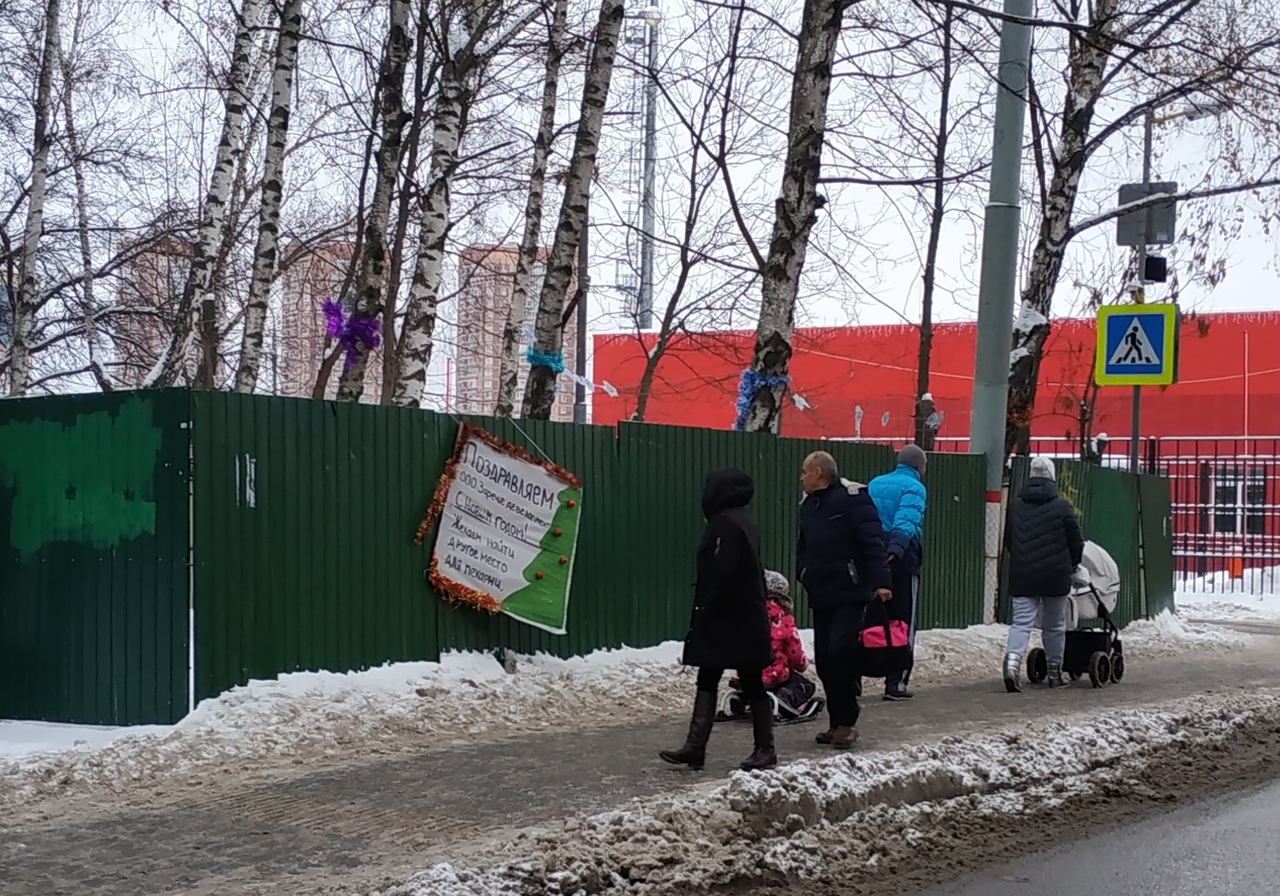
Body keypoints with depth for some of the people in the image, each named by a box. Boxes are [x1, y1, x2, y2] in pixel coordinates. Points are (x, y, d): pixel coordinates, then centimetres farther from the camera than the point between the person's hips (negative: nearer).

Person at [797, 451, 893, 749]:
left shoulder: (852, 497, -8)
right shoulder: (808, 505, 16)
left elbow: (872, 540, -16)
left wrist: (880, 581, -24)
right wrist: (802, 572, 5)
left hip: (850, 593, -8)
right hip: (820, 596, 8)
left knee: (841, 651, -15)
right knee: (824, 659, 6)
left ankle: (847, 721, -5)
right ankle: (838, 722, 16)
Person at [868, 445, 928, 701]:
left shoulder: (874, 485, 16)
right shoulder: (914, 487, -5)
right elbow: (906, 520, -22)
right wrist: (896, 548, -36)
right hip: (902, 562, -6)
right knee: (904, 624, 2)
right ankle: (896, 683, -1)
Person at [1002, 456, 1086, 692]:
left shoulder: (1016, 506, 4)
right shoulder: (1061, 506, -7)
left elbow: (1008, 541, 12)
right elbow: (1076, 541, -2)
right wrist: (1073, 563, 17)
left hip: (1022, 576, 2)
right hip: (1055, 575, -2)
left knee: (1022, 621, -2)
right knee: (1054, 626, 11)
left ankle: (1013, 659, -27)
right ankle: (1054, 672, 19)